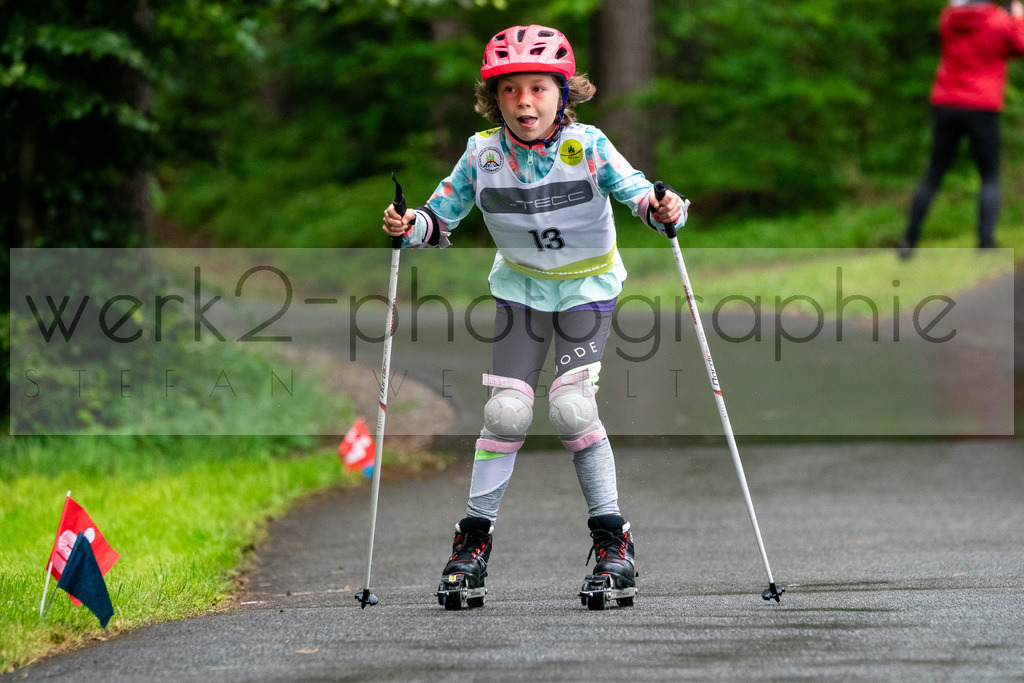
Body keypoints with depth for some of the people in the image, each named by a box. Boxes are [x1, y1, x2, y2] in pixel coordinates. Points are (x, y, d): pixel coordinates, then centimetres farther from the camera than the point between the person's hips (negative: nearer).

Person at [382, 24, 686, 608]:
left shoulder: (587, 147, -22)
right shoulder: (483, 154, -15)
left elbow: (638, 192, -24)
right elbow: (443, 215, -5)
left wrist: (663, 209, -46)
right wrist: (414, 226, -26)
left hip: (587, 286, -2)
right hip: (522, 286, 2)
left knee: (571, 406, -17)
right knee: (507, 408, -8)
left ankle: (612, 537, -3)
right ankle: (476, 536, 7)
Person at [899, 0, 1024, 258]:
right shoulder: (1000, 21, -8)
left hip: (945, 104, 4)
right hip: (982, 108, -4)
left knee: (933, 176, 12)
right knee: (990, 178, 5)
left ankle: (909, 240, 9)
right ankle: (986, 242, -7)